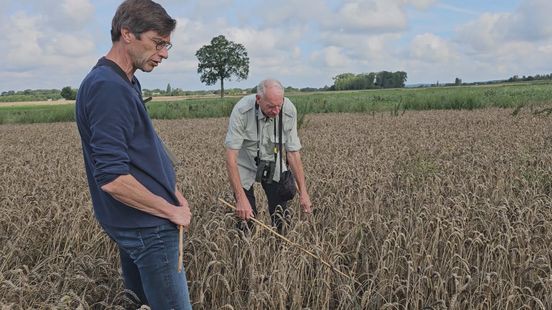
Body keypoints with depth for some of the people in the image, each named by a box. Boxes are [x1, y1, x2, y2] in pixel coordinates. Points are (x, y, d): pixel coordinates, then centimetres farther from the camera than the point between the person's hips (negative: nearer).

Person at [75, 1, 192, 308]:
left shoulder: (124, 83, 9)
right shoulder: (108, 88, -22)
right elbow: (112, 178, -28)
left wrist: (172, 192, 9)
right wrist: (171, 211, -16)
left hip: (134, 223, 10)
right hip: (147, 226, -10)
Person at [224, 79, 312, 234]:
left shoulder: (289, 111, -23)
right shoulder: (241, 111, -32)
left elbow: (293, 153, -14)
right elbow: (231, 157, -31)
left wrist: (303, 191, -17)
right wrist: (241, 198, -37)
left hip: (272, 161, 2)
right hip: (244, 163, -2)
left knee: (281, 215, -3)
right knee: (246, 216, -5)